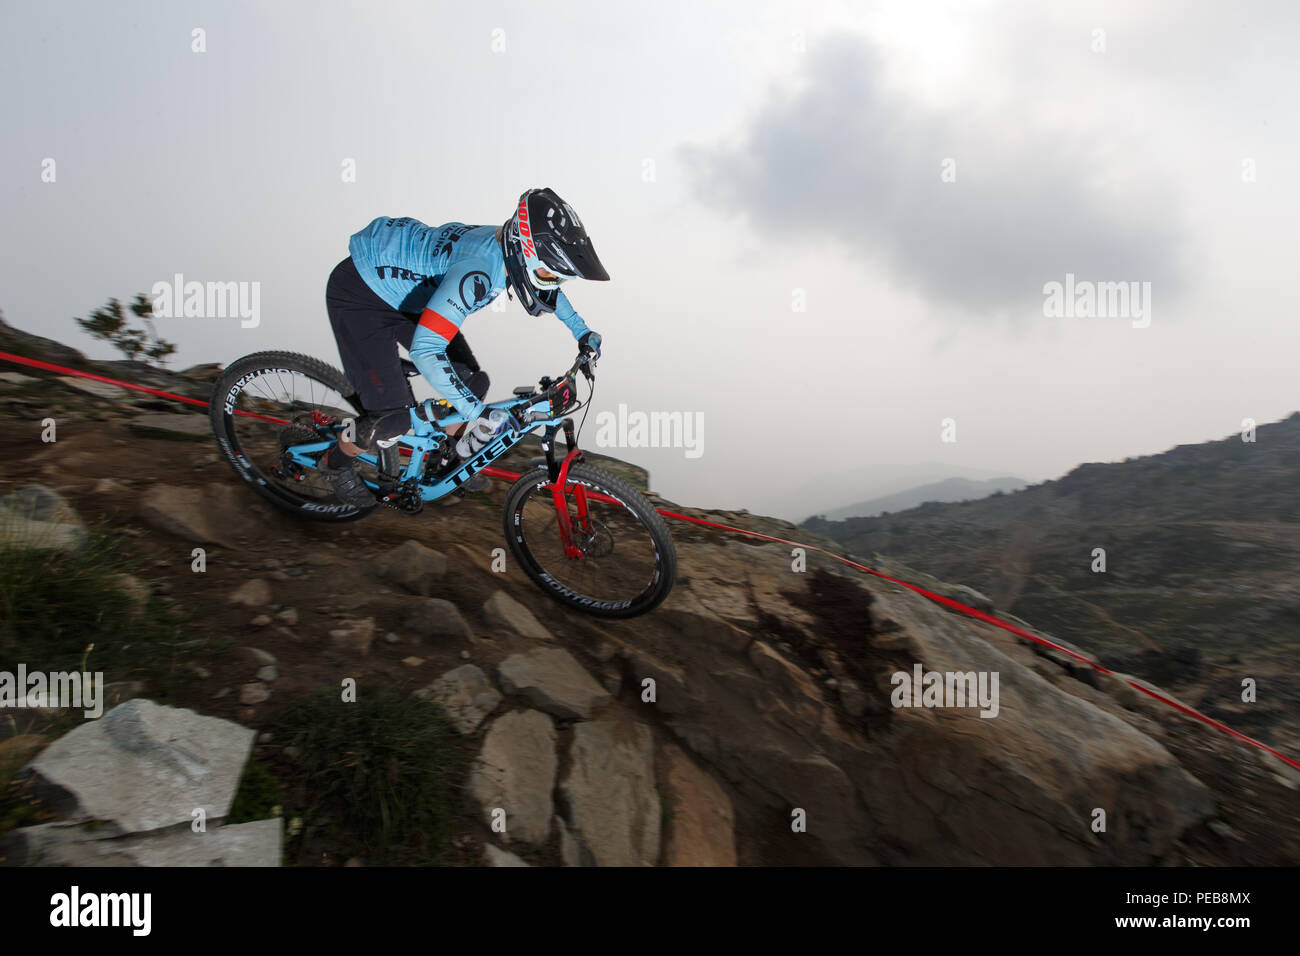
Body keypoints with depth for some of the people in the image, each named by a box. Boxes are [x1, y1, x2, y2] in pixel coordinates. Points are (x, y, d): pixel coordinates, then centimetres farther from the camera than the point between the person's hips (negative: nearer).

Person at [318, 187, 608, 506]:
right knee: (393, 419, -12)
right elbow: (425, 350, -42)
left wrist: (582, 331, 10)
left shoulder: (508, 248, -12)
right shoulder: (478, 269, -39)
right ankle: (336, 463, 19)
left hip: (408, 292, 8)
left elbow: (550, 292, 13)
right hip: (360, 293, -8)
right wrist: (476, 413, -39)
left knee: (473, 383, 5)